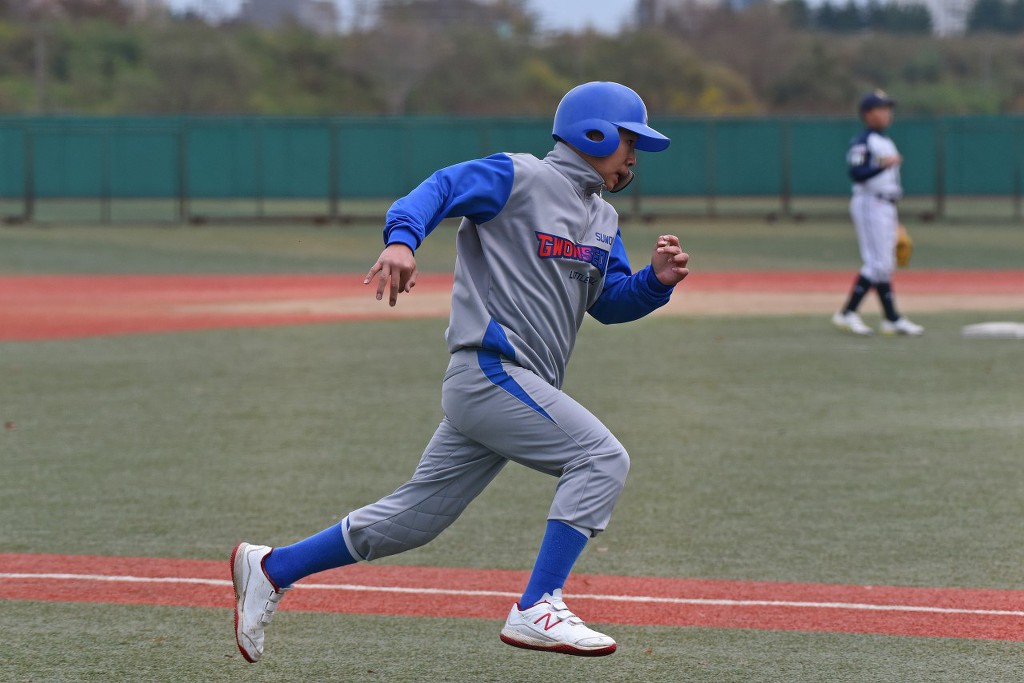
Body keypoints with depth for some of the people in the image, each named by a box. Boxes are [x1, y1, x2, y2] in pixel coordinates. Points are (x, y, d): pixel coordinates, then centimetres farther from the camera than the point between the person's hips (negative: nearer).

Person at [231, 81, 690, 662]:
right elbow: (438, 189, -14)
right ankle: (537, 610, -20)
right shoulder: (518, 177, -5)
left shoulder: (603, 221, 21)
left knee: (414, 518, 10)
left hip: (525, 388, 9)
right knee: (601, 456, -19)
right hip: (490, 369, -9)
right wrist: (402, 239, -34)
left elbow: (611, 302, 17)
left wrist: (658, 281, -3)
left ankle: (271, 568, 19)